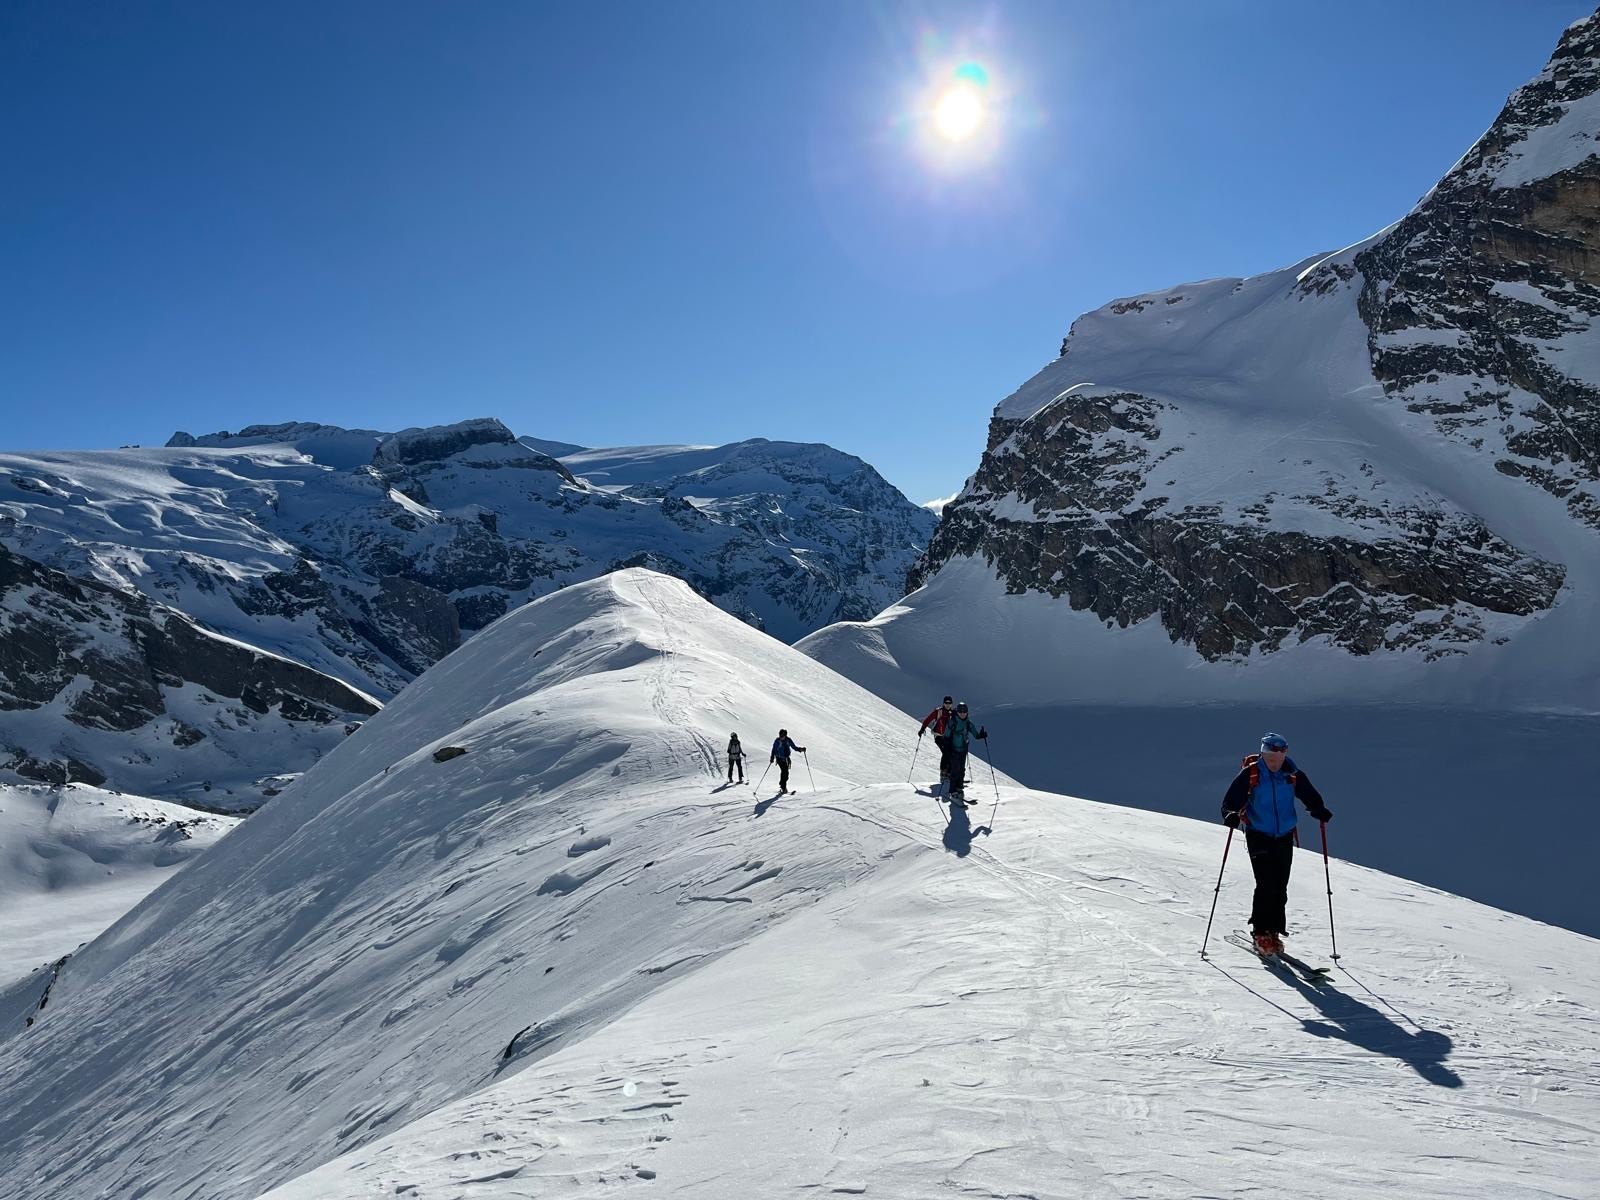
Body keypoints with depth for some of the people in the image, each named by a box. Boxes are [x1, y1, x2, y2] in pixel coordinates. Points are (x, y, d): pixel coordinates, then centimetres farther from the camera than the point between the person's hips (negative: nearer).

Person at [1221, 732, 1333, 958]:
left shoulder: (1293, 775, -2)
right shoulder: (1250, 774, -11)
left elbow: (1310, 796, 8)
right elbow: (1232, 799, -12)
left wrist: (1319, 810, -12)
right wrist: (1231, 815, -32)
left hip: (1284, 837, 3)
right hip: (1259, 836, -3)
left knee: (1280, 887, 6)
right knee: (1266, 885, -12)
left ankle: (1274, 932, 19)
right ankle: (1261, 933, -1)